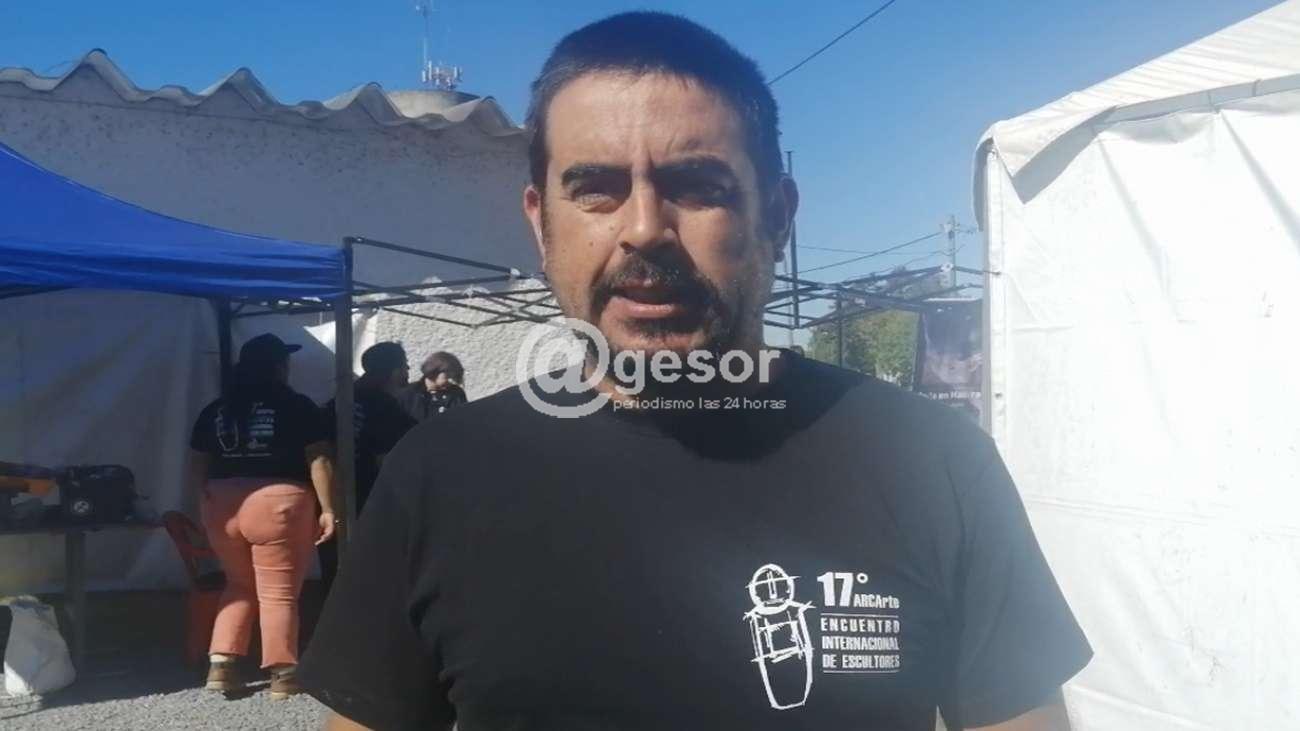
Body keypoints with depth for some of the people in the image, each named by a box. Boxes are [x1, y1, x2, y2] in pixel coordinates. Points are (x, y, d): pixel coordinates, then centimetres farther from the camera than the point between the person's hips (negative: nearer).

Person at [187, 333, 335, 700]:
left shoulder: (215, 410, 11)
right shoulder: (297, 406, -3)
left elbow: (197, 466, 12)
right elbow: (318, 461, -8)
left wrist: (210, 500, 20)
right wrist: (327, 509, -5)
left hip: (223, 506, 5)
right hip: (277, 505, -5)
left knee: (240, 586, 21)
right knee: (279, 593, 4)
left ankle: (220, 664, 14)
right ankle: (282, 674, 9)